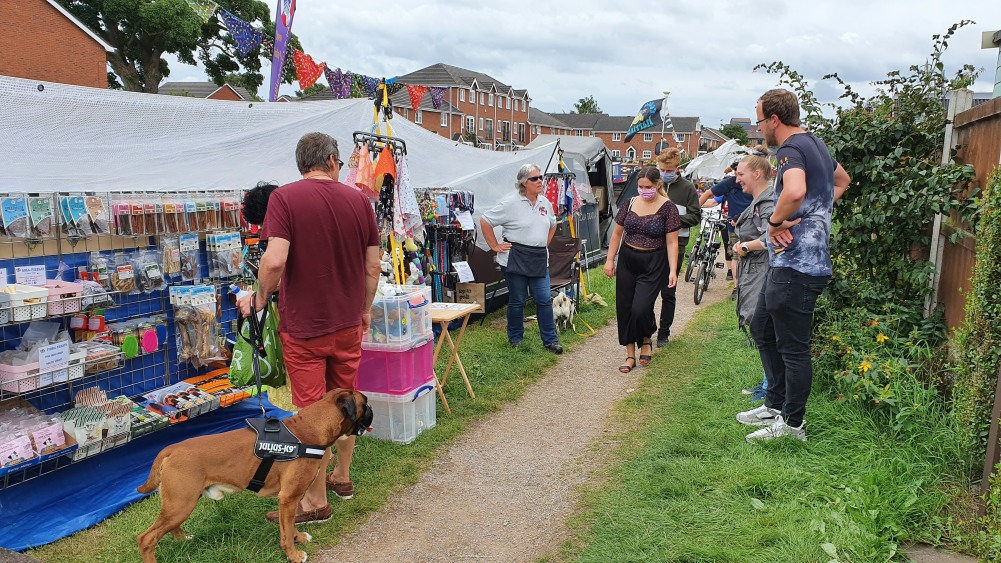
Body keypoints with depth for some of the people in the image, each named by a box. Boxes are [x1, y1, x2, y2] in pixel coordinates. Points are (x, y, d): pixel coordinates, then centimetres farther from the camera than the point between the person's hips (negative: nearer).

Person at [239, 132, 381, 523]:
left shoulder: (284, 198, -12)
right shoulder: (358, 200, 1)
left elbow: (275, 260, -23)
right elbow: (373, 265, 3)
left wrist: (260, 297, -4)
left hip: (303, 324, -4)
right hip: (348, 322, 4)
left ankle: (316, 501, 17)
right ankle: (342, 476, 36)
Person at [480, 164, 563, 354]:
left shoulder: (545, 203, 10)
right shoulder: (511, 203, -10)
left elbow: (552, 225, 29)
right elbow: (485, 221, -8)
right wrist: (495, 246, -8)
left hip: (539, 260, 5)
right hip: (515, 258, -5)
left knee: (545, 299, 3)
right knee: (517, 300, 6)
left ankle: (550, 340, 12)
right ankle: (515, 338, 23)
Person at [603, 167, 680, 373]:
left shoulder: (667, 208, -7)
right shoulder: (630, 203, 4)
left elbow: (671, 242, -9)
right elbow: (617, 233, 11)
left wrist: (673, 271, -16)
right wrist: (610, 260, 6)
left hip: (653, 264, -4)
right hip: (627, 261, 4)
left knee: (641, 309, -12)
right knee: (624, 308, 5)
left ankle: (646, 340, 21)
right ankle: (630, 354, 19)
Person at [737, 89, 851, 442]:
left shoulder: (792, 149, -17)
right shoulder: (815, 144, 16)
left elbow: (795, 191, -39)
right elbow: (842, 180, 34)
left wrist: (776, 221, -20)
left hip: (796, 266, -11)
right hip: (788, 263, 11)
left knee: (792, 347, 1)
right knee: (762, 330, 20)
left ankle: (792, 423, 15)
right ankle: (776, 405, 32)